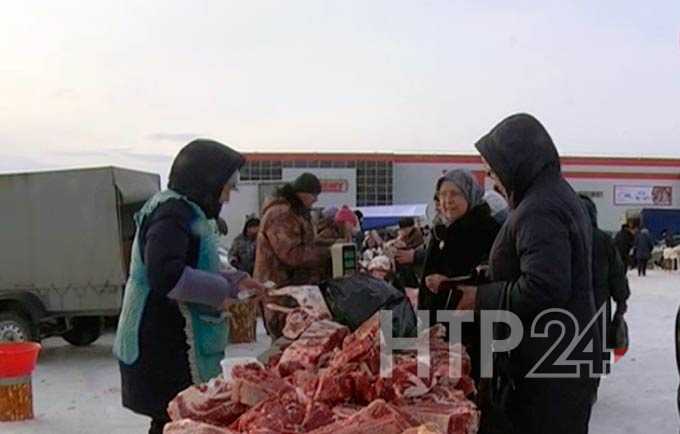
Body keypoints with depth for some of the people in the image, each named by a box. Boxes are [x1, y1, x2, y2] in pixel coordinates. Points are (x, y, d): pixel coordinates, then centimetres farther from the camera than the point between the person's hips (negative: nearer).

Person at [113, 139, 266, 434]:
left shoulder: (184, 211, 18)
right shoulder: (172, 213, -14)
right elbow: (165, 275, -28)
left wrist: (233, 281, 17)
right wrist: (222, 289, -17)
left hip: (171, 346, 10)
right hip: (164, 350, -10)